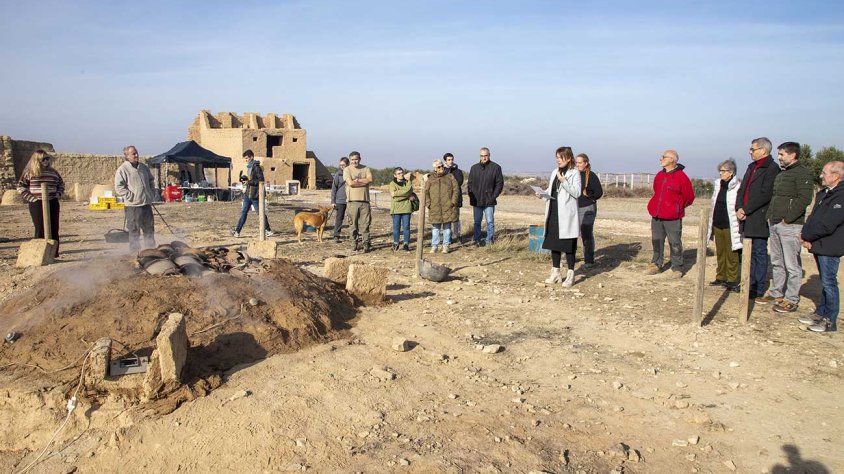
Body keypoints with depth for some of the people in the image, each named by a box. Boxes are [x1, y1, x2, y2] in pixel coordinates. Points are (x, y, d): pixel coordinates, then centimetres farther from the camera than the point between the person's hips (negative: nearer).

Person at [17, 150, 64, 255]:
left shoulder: (53, 172, 11)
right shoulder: (29, 172, 0)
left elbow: (61, 184, 24)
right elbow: (20, 187, 0)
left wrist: (58, 194, 9)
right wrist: (31, 198, -8)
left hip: (52, 203, 4)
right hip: (37, 204, -4)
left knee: (54, 228, 4)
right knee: (40, 228, -5)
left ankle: (54, 251, 12)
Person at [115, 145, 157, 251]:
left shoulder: (144, 167, 13)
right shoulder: (122, 169, -7)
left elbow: (151, 181, 25)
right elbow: (119, 188, -12)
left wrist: (152, 194, 14)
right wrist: (131, 197, -16)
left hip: (147, 204, 6)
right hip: (133, 206, -6)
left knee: (149, 229, 13)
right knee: (134, 231, 1)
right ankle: (135, 252, 8)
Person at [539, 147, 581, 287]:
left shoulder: (574, 173, -6)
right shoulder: (555, 172, 13)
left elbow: (577, 193, -15)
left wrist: (564, 181, -22)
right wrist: (542, 194, 0)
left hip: (567, 214, -6)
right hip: (553, 212, 6)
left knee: (568, 245, 0)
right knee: (553, 242, 10)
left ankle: (570, 275, 9)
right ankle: (555, 273, 21)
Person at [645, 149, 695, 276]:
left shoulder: (681, 177, -8)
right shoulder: (659, 175, 10)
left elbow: (689, 197, -1)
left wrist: (677, 208, 8)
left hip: (672, 218, -6)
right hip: (656, 216, 6)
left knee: (675, 243, -1)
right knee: (656, 242, 11)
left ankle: (677, 268, 8)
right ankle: (656, 264, 22)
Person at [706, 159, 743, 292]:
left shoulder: (737, 187, -11)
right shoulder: (718, 185, 11)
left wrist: (739, 226, -15)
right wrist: (711, 224, 18)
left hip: (730, 227, -7)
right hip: (718, 225, 7)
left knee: (731, 254, 1)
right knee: (720, 253, 14)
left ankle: (732, 281, 9)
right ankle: (721, 277, 24)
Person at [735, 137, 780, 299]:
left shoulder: (772, 169, -10)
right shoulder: (751, 167, 17)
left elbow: (765, 195, -18)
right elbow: (742, 189, 16)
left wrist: (746, 210, -15)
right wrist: (739, 208, 0)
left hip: (759, 219, -8)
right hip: (747, 219, 8)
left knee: (759, 253, -1)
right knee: (750, 253, 14)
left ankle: (759, 289, 6)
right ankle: (751, 285, 23)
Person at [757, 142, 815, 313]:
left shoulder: (803, 173, -9)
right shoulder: (781, 173, 18)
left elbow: (804, 199, -18)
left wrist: (788, 218, -19)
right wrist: (769, 215, 10)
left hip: (790, 226, -9)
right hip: (774, 224, 9)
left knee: (792, 265, -3)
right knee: (776, 262, 15)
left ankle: (791, 300, 3)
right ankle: (776, 294, 25)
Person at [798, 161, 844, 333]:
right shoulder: (823, 194, 15)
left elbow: (827, 225, -22)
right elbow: (812, 218, 15)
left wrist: (807, 236, -10)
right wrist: (806, 235, -2)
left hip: (830, 247, -9)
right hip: (819, 245, 9)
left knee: (829, 283, -3)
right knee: (825, 282, 17)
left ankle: (829, 321, 5)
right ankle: (820, 314, 26)